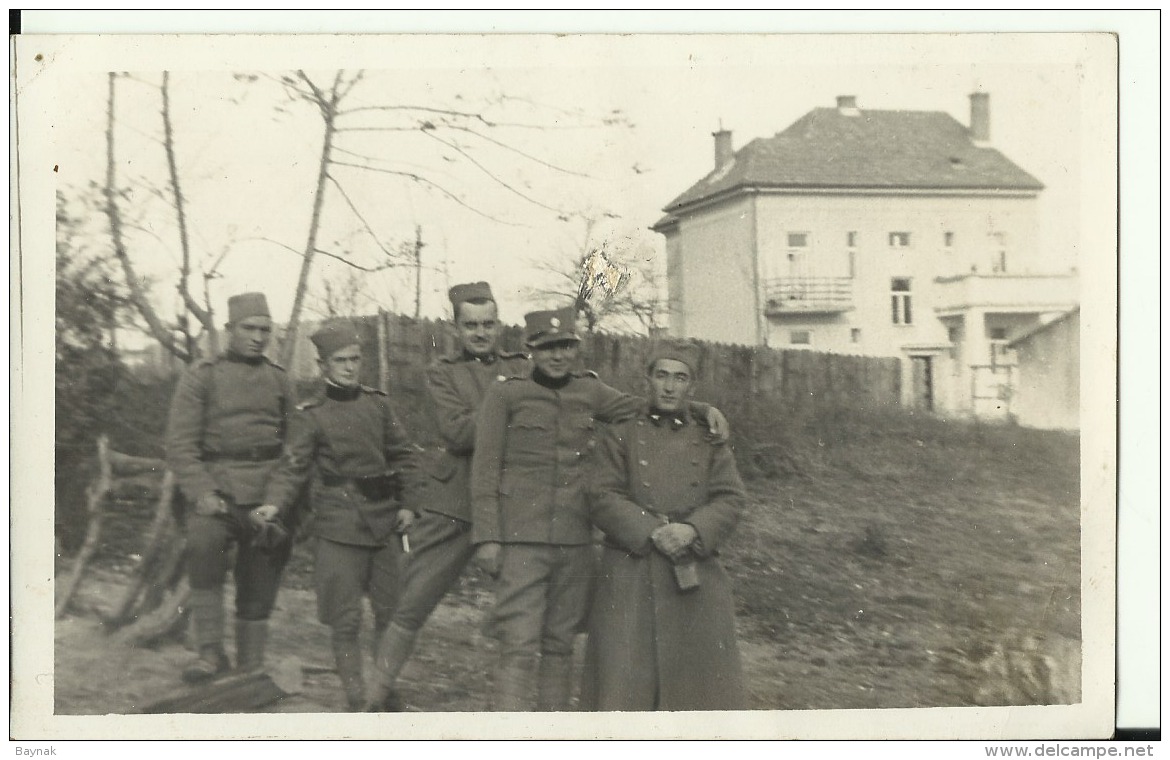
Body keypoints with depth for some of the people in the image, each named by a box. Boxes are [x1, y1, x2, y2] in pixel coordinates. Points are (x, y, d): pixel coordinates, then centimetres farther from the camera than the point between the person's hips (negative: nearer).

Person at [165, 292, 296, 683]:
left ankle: (250, 672, 17)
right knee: (203, 542, -31)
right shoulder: (201, 377, 4)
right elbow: (180, 445, -3)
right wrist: (201, 493, -17)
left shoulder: (279, 381, 15)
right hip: (216, 486, -3)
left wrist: (290, 501, 6)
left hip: (270, 494, 3)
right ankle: (210, 652, -22)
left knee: (258, 593, 4)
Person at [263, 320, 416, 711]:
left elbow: (401, 456, 14)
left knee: (390, 610, 9)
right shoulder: (310, 417, -2)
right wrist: (272, 505, -23)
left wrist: (407, 504, 5)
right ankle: (355, 697, 10)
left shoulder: (378, 404, 8)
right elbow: (294, 469, -6)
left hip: (385, 521, 4)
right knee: (345, 619, -1)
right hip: (339, 527, -3)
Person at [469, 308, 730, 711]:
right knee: (519, 648, -8)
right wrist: (486, 537, -9)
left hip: (574, 539, 4)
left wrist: (704, 409, 4)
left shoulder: (588, 390, 9)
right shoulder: (505, 393, -3)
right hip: (521, 538, -4)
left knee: (560, 644, 13)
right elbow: (484, 467, -4)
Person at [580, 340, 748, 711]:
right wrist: (652, 533, -17)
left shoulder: (710, 441, 13)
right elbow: (603, 499, -3)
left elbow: (730, 499, 3)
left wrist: (693, 530, -17)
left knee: (698, 673, 4)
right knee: (624, 673, -3)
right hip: (631, 577, -2)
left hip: (696, 575, 2)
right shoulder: (621, 437, 8)